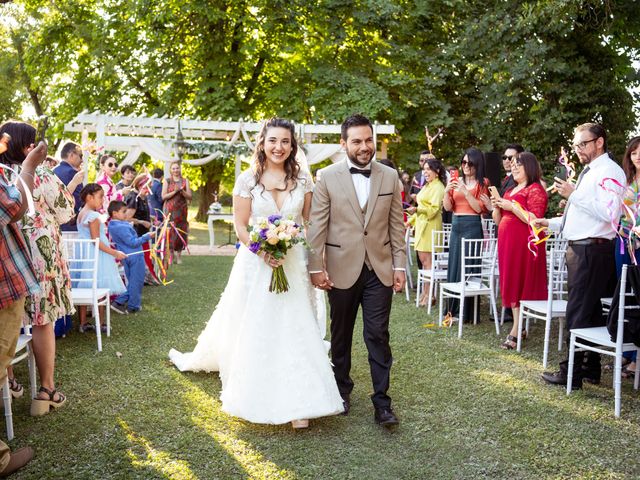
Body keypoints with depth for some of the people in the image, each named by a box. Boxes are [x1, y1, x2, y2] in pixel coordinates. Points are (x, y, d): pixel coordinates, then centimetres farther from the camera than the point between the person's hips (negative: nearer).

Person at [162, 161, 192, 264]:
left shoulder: (185, 181, 10)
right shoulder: (167, 181, 6)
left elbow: (189, 196, 5)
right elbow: (163, 196, -2)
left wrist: (182, 191, -13)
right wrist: (174, 191, -14)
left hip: (182, 209, 2)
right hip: (170, 209, -2)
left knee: (181, 231, -1)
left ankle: (179, 254, 8)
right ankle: (170, 253, -1)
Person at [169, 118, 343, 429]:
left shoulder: (303, 180, 3)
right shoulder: (248, 179, -2)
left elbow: (308, 223, 9)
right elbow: (240, 225, -4)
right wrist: (263, 252, -18)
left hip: (293, 263, 1)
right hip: (255, 262, -1)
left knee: (294, 329, 0)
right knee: (253, 330, 8)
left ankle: (297, 402, 7)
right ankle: (252, 395, 27)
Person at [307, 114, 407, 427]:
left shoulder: (390, 177, 4)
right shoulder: (328, 177, -3)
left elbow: (396, 225, 5)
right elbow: (317, 226, -4)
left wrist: (399, 266, 2)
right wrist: (316, 267, -7)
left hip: (380, 269, 1)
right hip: (342, 269, -1)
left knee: (378, 336, 0)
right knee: (341, 335, 14)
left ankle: (381, 402, 9)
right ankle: (342, 389, 32)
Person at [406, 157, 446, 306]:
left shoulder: (438, 187, -9)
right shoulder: (427, 186, 21)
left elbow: (434, 208, -18)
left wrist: (417, 209, -26)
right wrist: (411, 220, 24)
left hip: (430, 226, -9)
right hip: (422, 224, 9)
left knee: (426, 260, -9)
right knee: (423, 259, 9)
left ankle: (429, 295, -5)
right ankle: (425, 293, 13)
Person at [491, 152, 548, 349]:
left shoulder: (535, 189, -6)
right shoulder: (510, 190, 20)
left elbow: (534, 220, -18)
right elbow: (498, 220, 23)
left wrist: (512, 206, -17)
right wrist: (497, 206, 3)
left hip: (524, 244, -9)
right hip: (507, 242, 9)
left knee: (521, 285, -8)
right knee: (511, 284, 7)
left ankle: (516, 332, -5)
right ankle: (518, 328, 13)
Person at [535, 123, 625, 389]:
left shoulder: (609, 171, -10)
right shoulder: (588, 172, 21)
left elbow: (607, 213, -23)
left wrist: (573, 195, -20)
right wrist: (551, 223, 19)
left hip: (592, 250, -10)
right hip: (579, 248, 10)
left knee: (579, 313, -8)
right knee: (590, 311, 16)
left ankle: (572, 374, -2)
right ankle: (590, 369, 26)